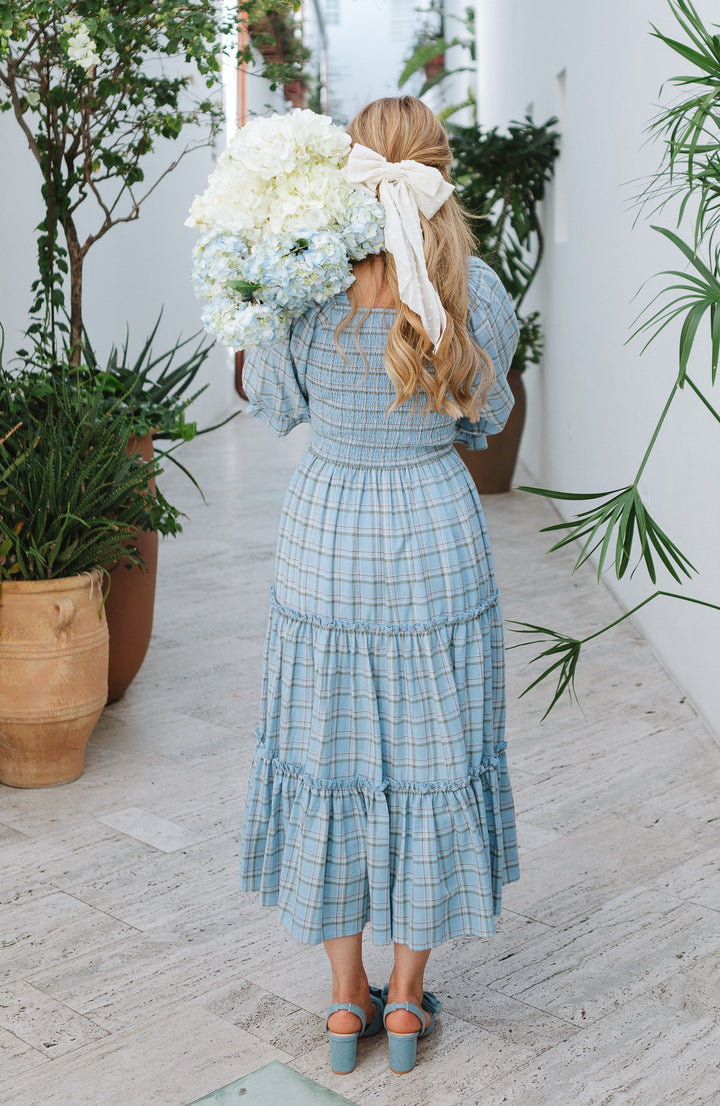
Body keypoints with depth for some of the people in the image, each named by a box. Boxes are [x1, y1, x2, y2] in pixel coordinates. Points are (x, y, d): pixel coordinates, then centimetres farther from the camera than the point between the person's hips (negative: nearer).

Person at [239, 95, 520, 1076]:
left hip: (328, 543, 0)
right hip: (437, 544, 1)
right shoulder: (479, 295, -11)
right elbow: (487, 417, 5)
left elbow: (273, 408, 2)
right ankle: (407, 1000, 25)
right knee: (429, 757, 13)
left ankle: (347, 998, 25)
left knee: (329, 753, 14)